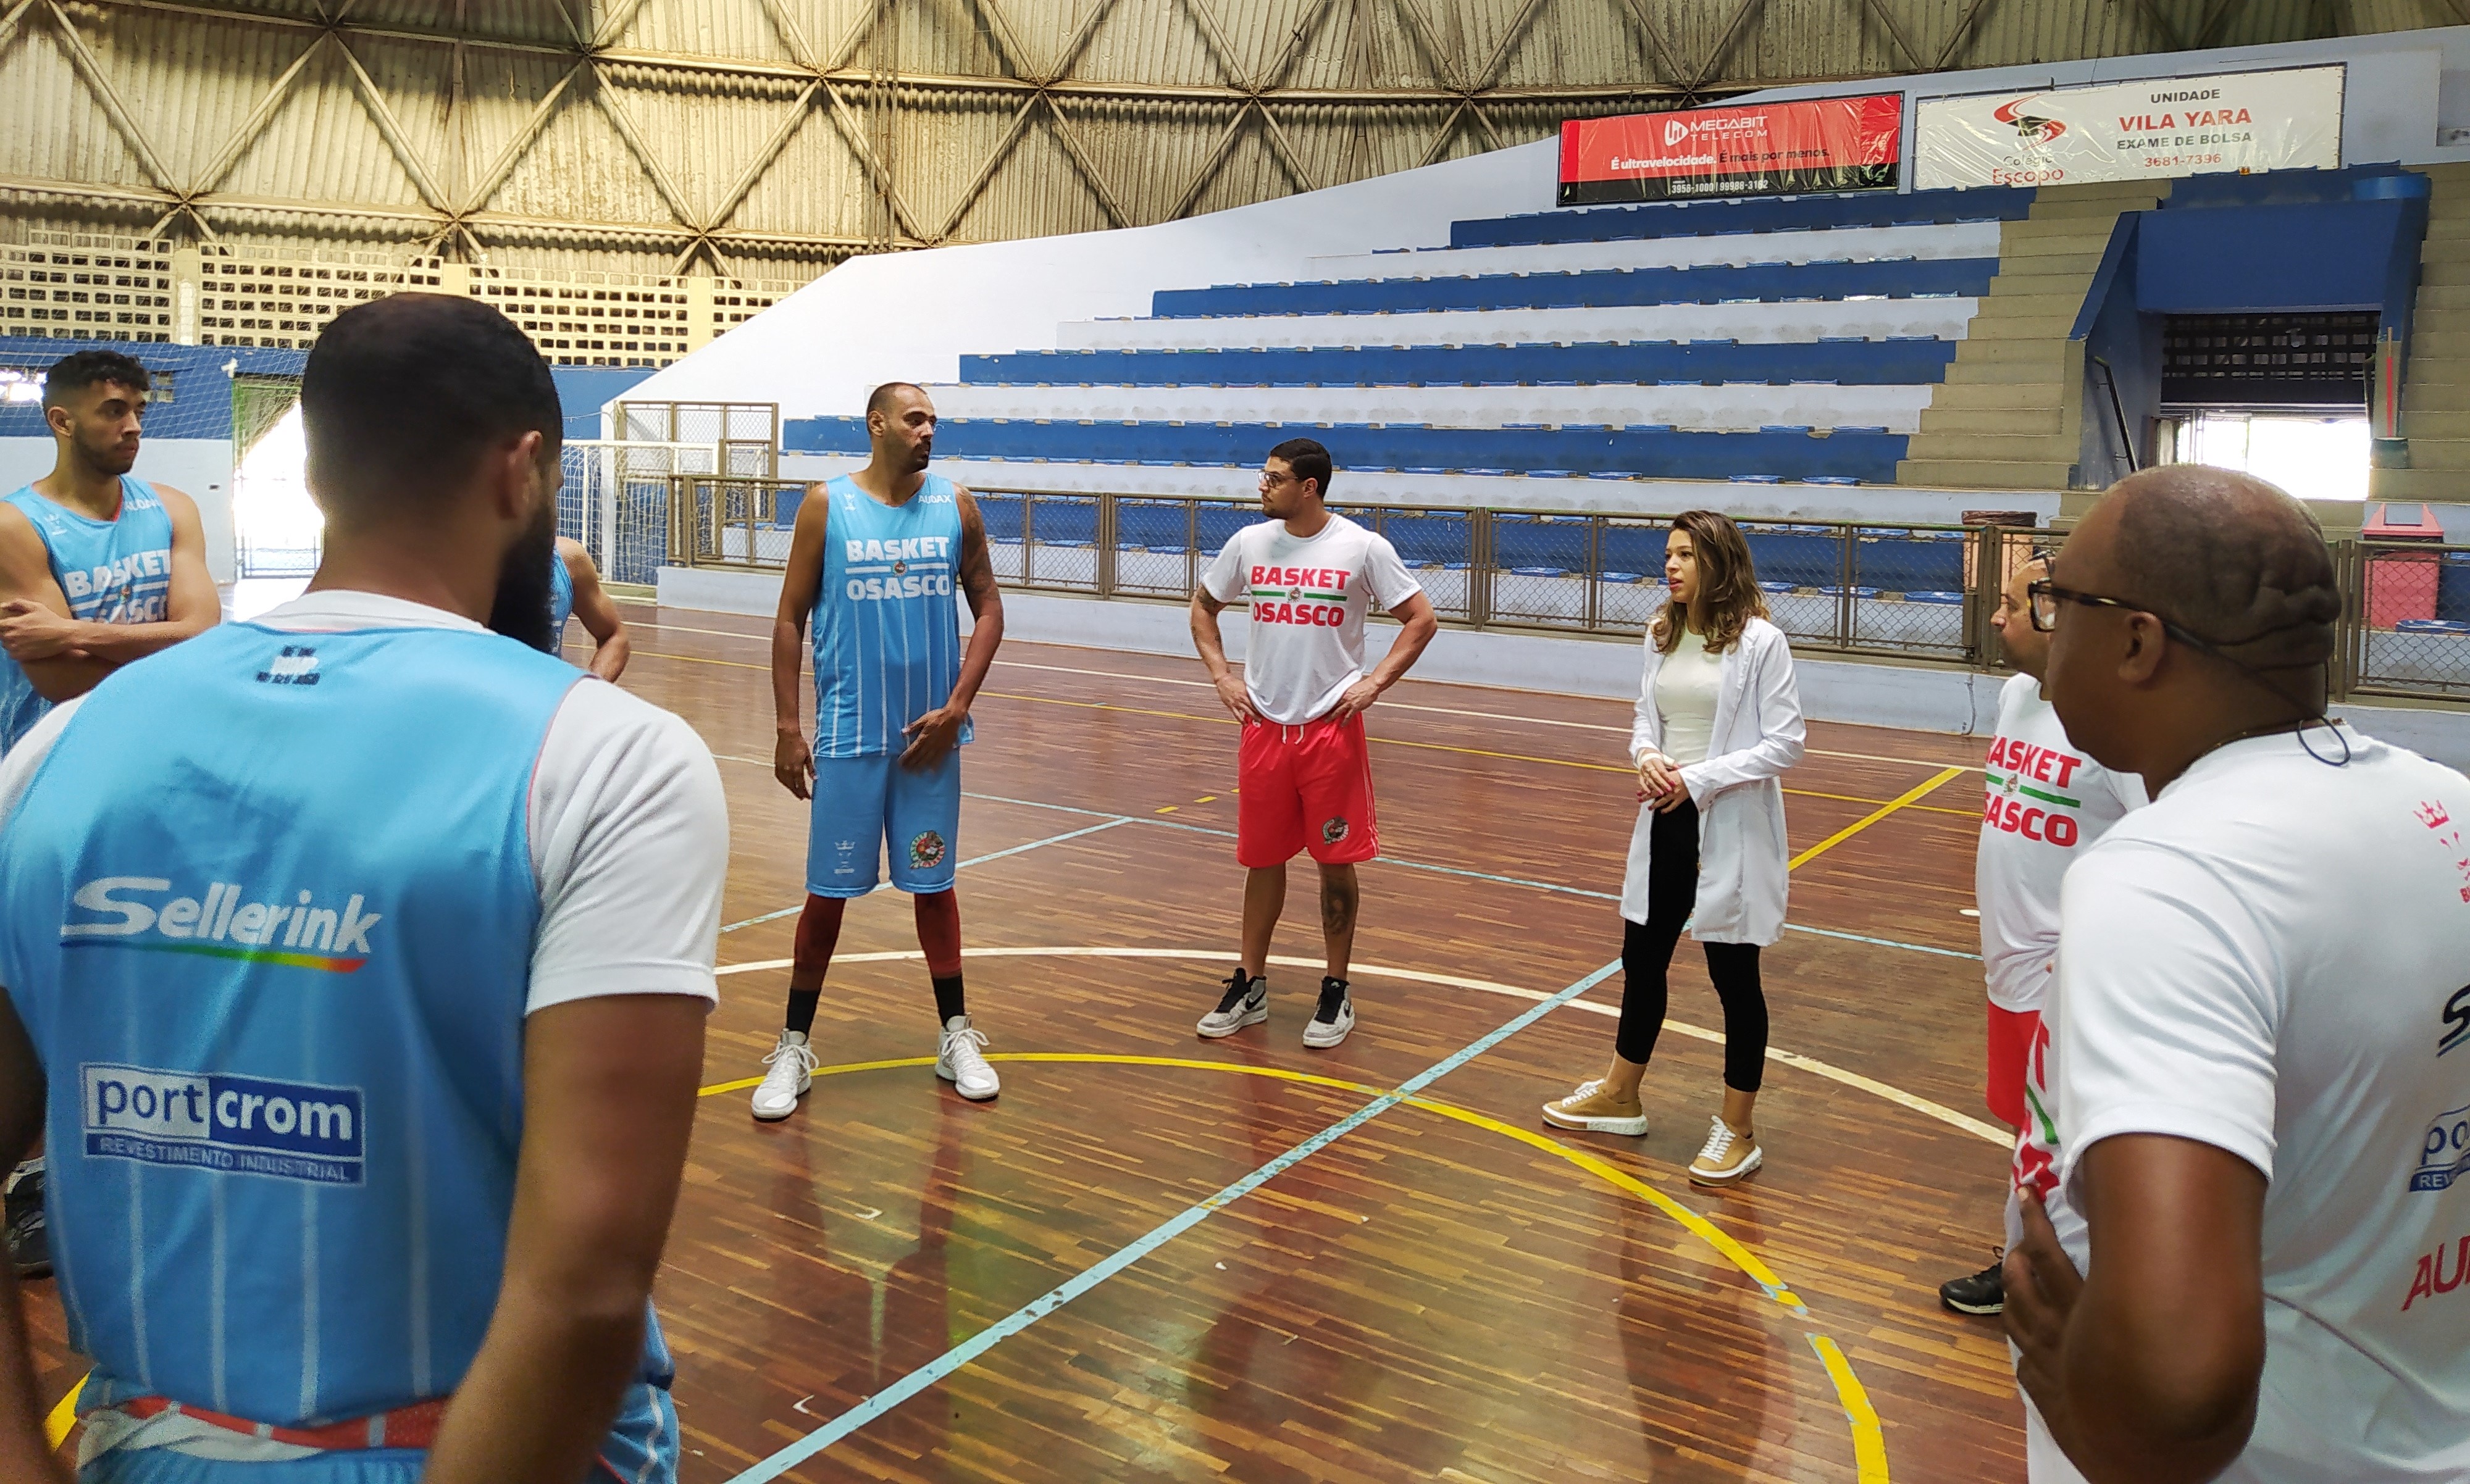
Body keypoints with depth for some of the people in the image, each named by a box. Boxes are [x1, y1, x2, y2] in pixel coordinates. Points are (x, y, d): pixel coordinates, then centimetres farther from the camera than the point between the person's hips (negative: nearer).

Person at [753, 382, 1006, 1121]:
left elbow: (988, 606, 4)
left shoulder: (956, 505, 2)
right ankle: (795, 1046, 17)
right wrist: (788, 728, -5)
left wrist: (957, 706, -7)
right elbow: (791, 617, 0)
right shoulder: (826, 505, -3)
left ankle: (957, 1037, 24)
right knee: (828, 888, 4)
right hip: (848, 733, -2)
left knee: (932, 881, 11)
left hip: (930, 732, 2)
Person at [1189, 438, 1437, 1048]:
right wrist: (1222, 676, 6)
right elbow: (1203, 607, 17)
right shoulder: (1249, 544, 3)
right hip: (1263, 727, 3)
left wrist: (1373, 683, -9)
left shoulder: (1363, 548, -7)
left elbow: (1421, 620, -2)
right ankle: (1250, 986, 22)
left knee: (1336, 862, 3)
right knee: (1262, 859, 10)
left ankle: (1336, 992, 17)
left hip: (1332, 729, -3)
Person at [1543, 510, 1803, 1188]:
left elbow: (1784, 743, -14)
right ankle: (1620, 1095, 36)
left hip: (1731, 832, -6)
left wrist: (1700, 778, -19)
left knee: (1734, 976, 5)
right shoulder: (1662, 638, 8)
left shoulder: (1759, 642, -12)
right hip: (1664, 823, 7)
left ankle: (1738, 1131, 19)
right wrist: (1647, 758, -9)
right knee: (1642, 958, 17)